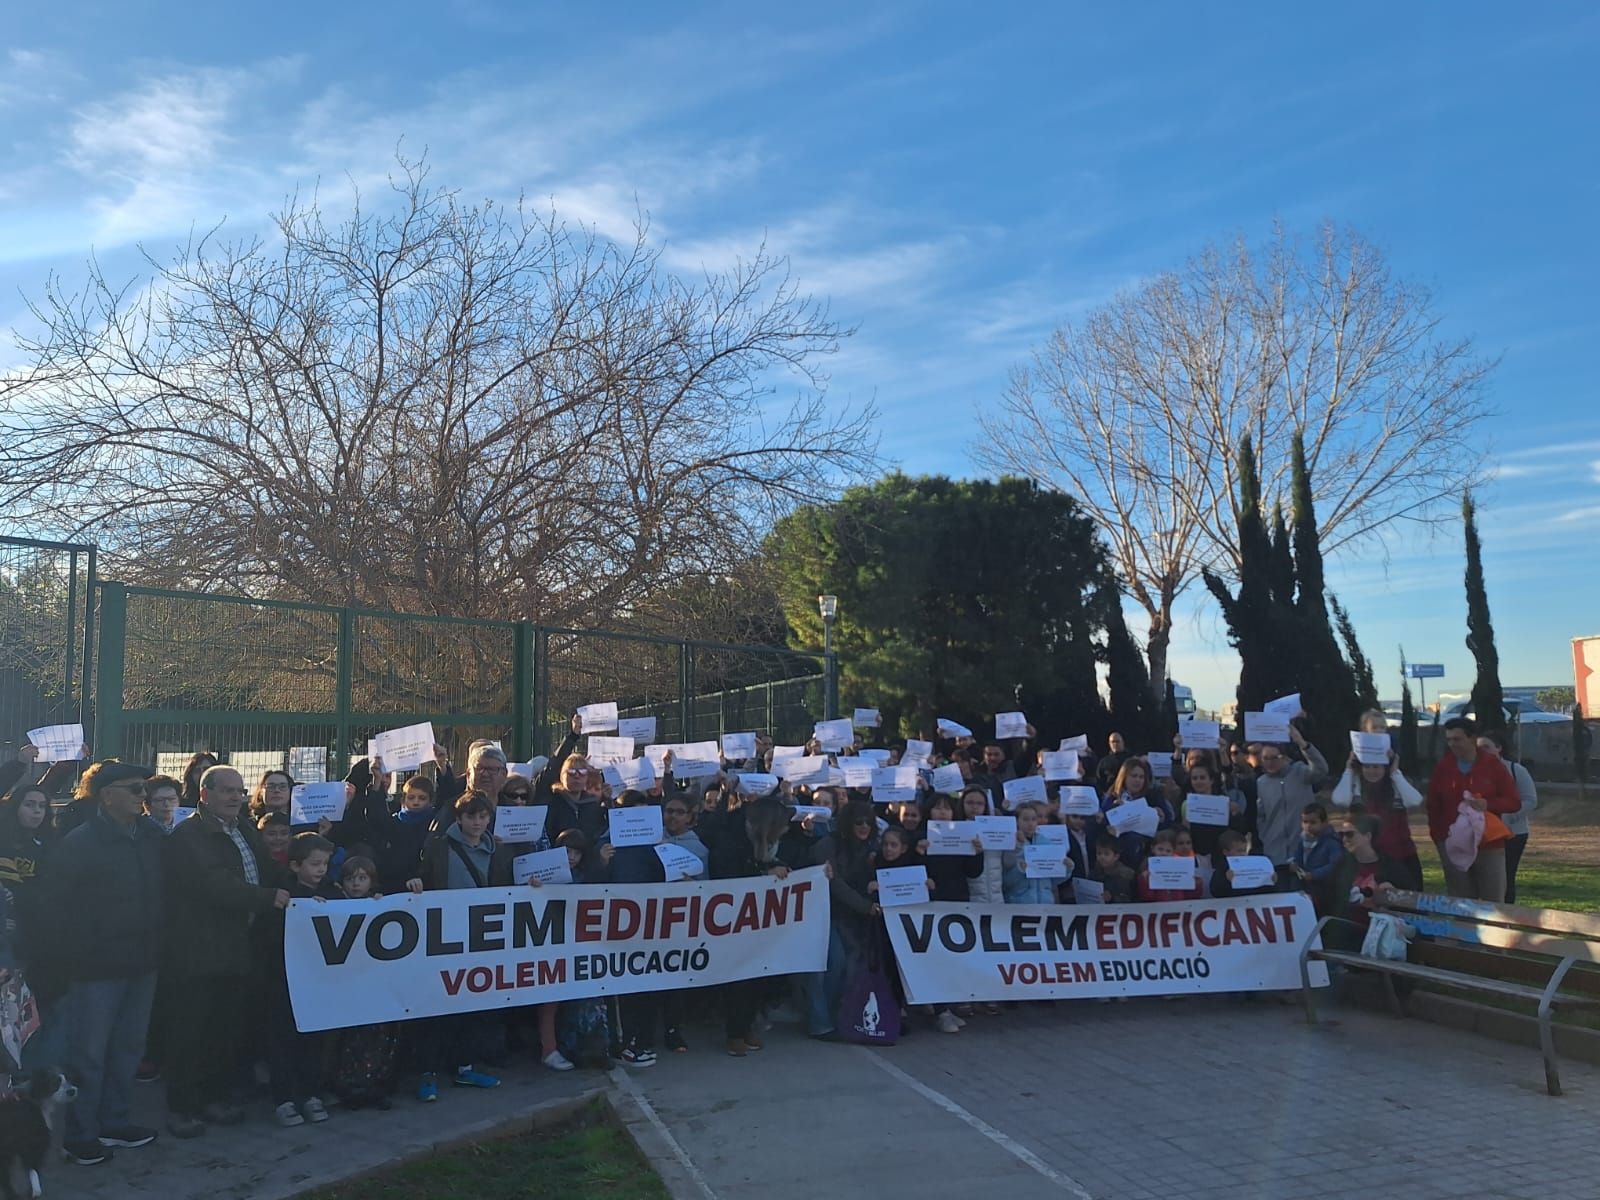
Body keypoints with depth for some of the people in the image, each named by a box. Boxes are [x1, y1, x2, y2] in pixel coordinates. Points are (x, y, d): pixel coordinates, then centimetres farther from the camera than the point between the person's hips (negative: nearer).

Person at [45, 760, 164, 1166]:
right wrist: (77, 958, -12)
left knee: (128, 1047, 16)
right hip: (98, 967, -5)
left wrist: (156, 946, 4)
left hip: (142, 964, 5)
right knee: (88, 1053, 6)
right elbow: (58, 906, -10)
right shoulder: (79, 843, -10)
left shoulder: (153, 838, 3)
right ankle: (79, 1134, 20)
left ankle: (114, 1122, 30)